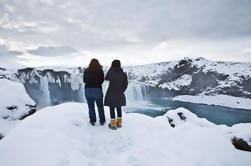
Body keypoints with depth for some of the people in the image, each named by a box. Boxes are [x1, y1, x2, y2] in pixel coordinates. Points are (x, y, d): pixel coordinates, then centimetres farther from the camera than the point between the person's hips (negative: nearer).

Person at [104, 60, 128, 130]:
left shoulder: (110, 72, -12)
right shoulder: (124, 74, -5)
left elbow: (106, 79, 8)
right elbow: (125, 84, -1)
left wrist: (110, 69, 7)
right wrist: (121, 91, 14)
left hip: (111, 93, -3)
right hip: (120, 94, 3)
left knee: (112, 108, 8)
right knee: (119, 108, 17)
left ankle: (113, 125, 12)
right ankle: (119, 123, 25)